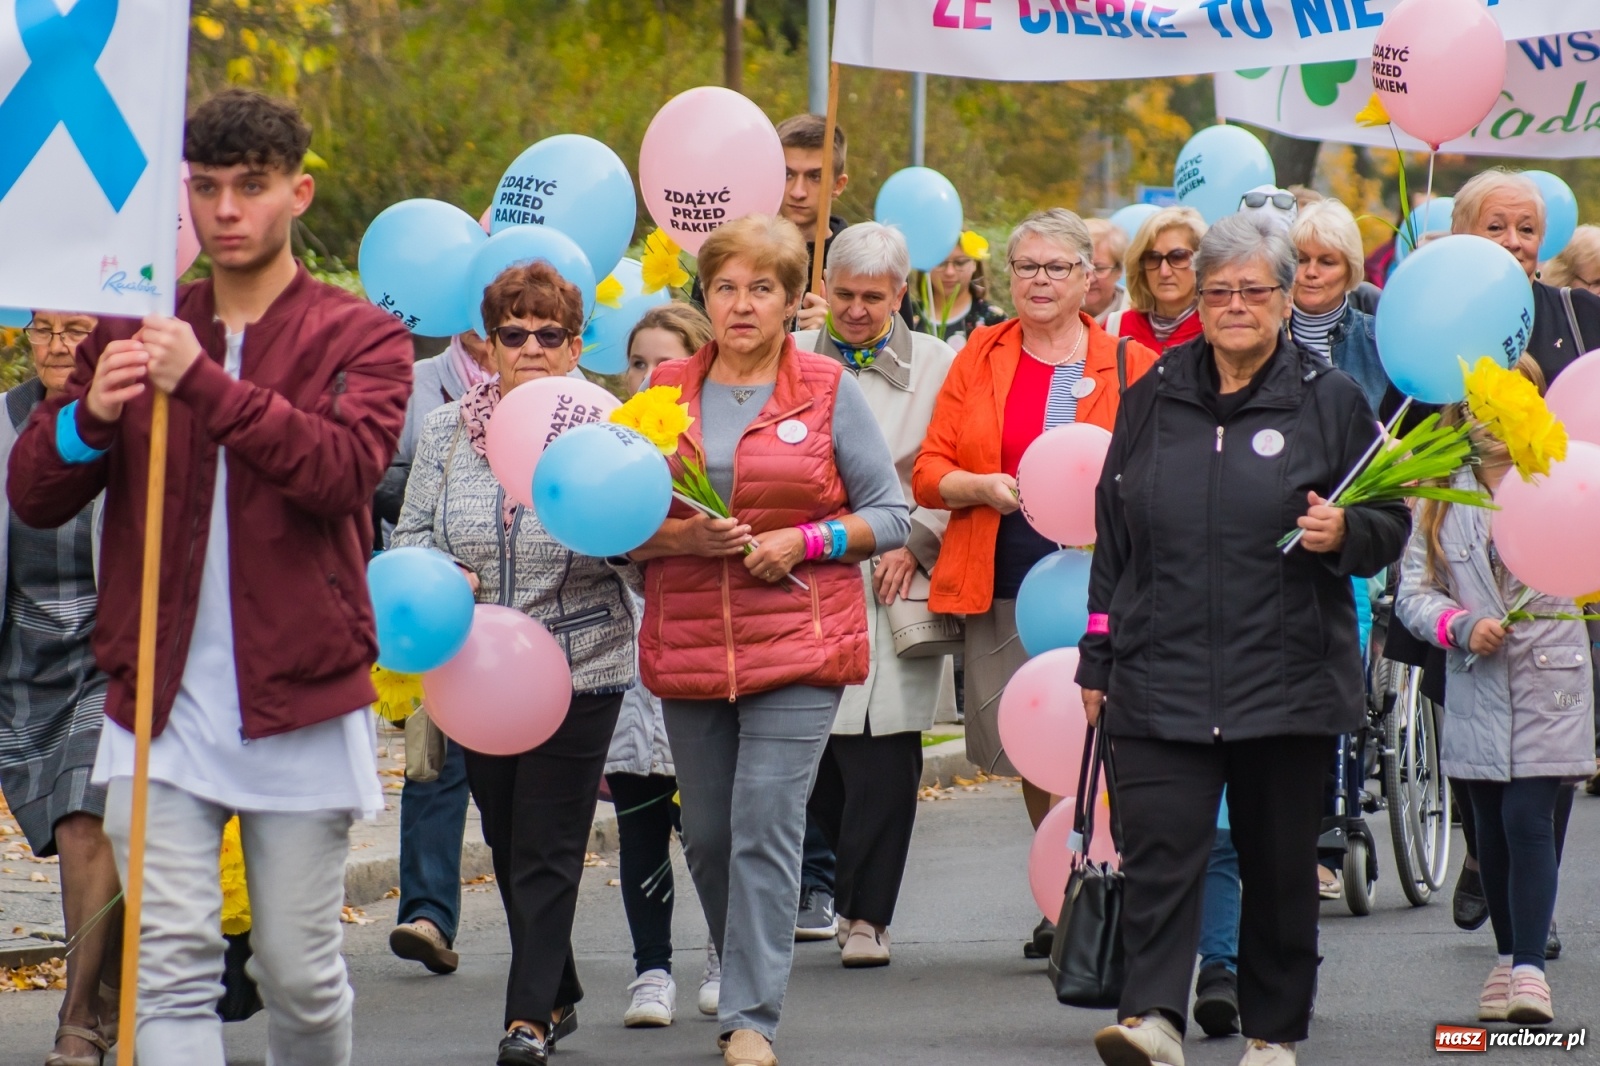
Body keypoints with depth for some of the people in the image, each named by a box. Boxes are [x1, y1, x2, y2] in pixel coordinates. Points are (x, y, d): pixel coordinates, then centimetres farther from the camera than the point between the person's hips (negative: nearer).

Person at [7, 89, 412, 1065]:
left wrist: (207, 384, -29)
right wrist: (88, 418, -16)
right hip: (162, 705, 2)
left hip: (300, 708, -2)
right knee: (172, 968, -7)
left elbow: (347, 469, -18)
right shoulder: (134, 333, 10)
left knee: (302, 974, 6)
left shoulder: (361, 338, 1)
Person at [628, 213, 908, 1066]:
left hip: (797, 639, -3)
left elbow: (889, 514, 4)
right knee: (707, 834, 8)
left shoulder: (828, 391, 3)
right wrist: (680, 536, -11)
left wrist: (803, 541, -11)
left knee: (766, 826, -13)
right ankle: (748, 978, 28)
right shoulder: (666, 391, 9)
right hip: (688, 642, 3)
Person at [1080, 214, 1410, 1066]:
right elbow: (1112, 538, 15)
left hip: (1287, 680, -1)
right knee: (1159, 849, -13)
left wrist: (1344, 533, -17)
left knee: (1280, 863, 7)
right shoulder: (1153, 399, 10)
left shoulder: (1329, 401, 4)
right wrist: (1097, 661, 13)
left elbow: (1391, 525, 7)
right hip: (1161, 677, 1)